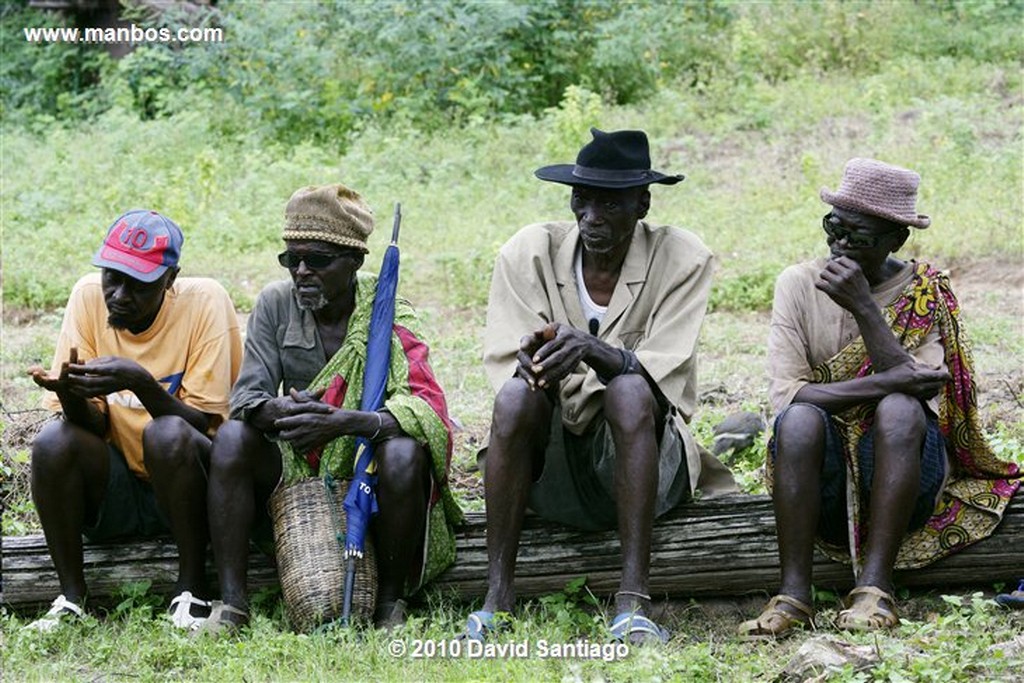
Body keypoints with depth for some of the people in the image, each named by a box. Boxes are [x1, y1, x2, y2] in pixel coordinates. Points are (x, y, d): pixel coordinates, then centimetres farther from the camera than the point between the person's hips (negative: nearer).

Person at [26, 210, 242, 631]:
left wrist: (140, 382, -34)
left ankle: (192, 592, -19)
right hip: (114, 490, 3)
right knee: (53, 442, -26)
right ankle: (71, 598, -15)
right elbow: (91, 426, -7)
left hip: (185, 484, -3)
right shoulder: (89, 296, -5)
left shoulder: (204, 301, -13)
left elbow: (201, 423, -17)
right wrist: (70, 394, -30)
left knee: (168, 435, -34)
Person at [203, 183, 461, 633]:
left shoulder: (385, 311, -11)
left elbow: (425, 406, -24)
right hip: (296, 471, 3)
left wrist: (343, 422, -42)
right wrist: (279, 410, -33)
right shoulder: (276, 303, -1)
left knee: (405, 452, -34)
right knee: (233, 437, -24)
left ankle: (391, 601, -16)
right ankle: (231, 603, -25)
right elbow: (246, 398, -7)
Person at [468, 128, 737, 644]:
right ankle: (498, 596, -28)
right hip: (549, 470, 1)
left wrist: (595, 351, -38)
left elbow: (662, 370, -17)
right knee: (516, 396, -31)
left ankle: (633, 601, -38)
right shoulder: (529, 253, -1)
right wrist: (531, 359, -33)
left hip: (638, 456, -1)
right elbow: (502, 364, -8)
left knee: (630, 391, -34)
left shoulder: (682, 259, -5)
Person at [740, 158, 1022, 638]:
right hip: (824, 474, 1)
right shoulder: (800, 284, 0)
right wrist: (883, 383, -23)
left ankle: (874, 587, -34)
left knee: (900, 410, -32)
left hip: (902, 470, -1)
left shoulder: (926, 295, -2)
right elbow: (785, 394, -12)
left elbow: (921, 389, -18)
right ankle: (793, 593, -32)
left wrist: (864, 307, -23)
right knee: (800, 418, -31)